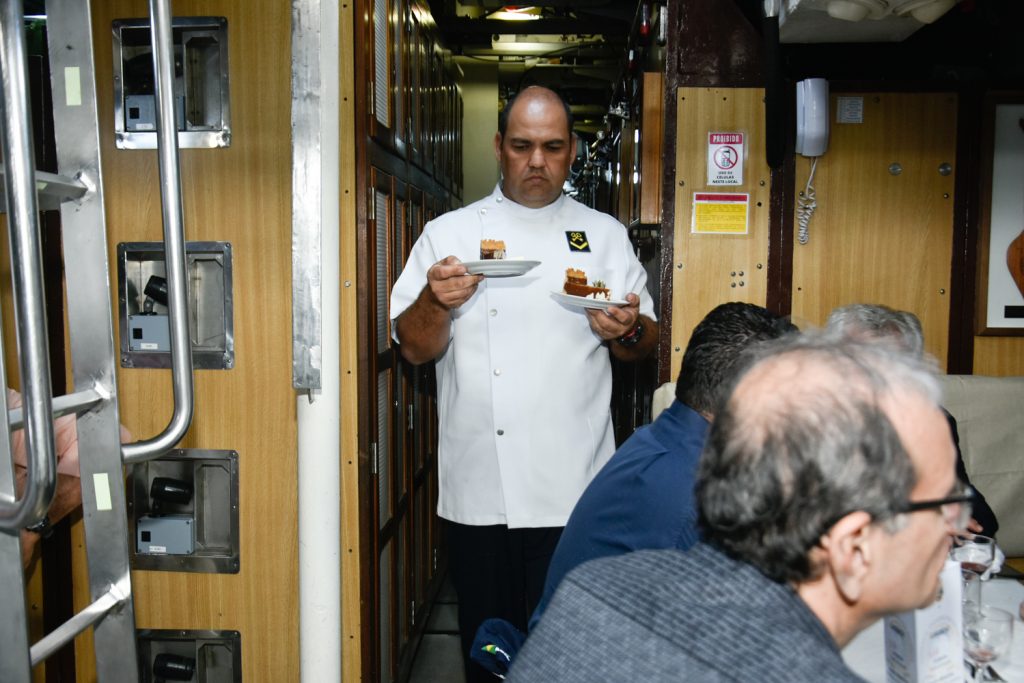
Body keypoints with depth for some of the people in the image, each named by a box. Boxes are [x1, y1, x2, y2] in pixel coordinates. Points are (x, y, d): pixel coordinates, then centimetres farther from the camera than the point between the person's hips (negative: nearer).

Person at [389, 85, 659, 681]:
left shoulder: (605, 235, 10)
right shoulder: (448, 233, 6)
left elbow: (646, 346, 11)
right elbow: (415, 349, 2)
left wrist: (625, 332, -12)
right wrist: (437, 301, -18)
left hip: (575, 491, 1)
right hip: (480, 491, 0)